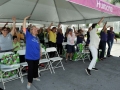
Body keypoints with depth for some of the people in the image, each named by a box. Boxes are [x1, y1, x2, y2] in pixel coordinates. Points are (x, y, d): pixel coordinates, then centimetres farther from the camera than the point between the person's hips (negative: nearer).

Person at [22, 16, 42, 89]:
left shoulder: (37, 37, 5)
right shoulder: (28, 36, -8)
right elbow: (24, 29, -19)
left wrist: (40, 52, 16)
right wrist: (25, 19, -20)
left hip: (37, 56, 5)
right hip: (30, 56, -5)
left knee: (36, 67, 20)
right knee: (30, 68, 3)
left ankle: (35, 77, 43)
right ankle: (29, 82, 18)